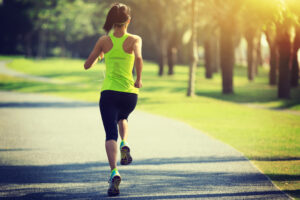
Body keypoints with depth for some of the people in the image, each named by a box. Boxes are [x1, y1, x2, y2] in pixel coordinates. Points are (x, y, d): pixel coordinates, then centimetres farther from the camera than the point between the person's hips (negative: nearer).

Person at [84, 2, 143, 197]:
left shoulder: (104, 41, 2)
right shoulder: (134, 40, -2)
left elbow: (87, 65, 8)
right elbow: (138, 59, -22)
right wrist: (139, 79, -7)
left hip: (108, 92, -1)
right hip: (129, 93, 1)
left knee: (111, 135, -5)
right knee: (122, 117, 34)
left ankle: (114, 172, -26)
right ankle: (124, 145, 7)